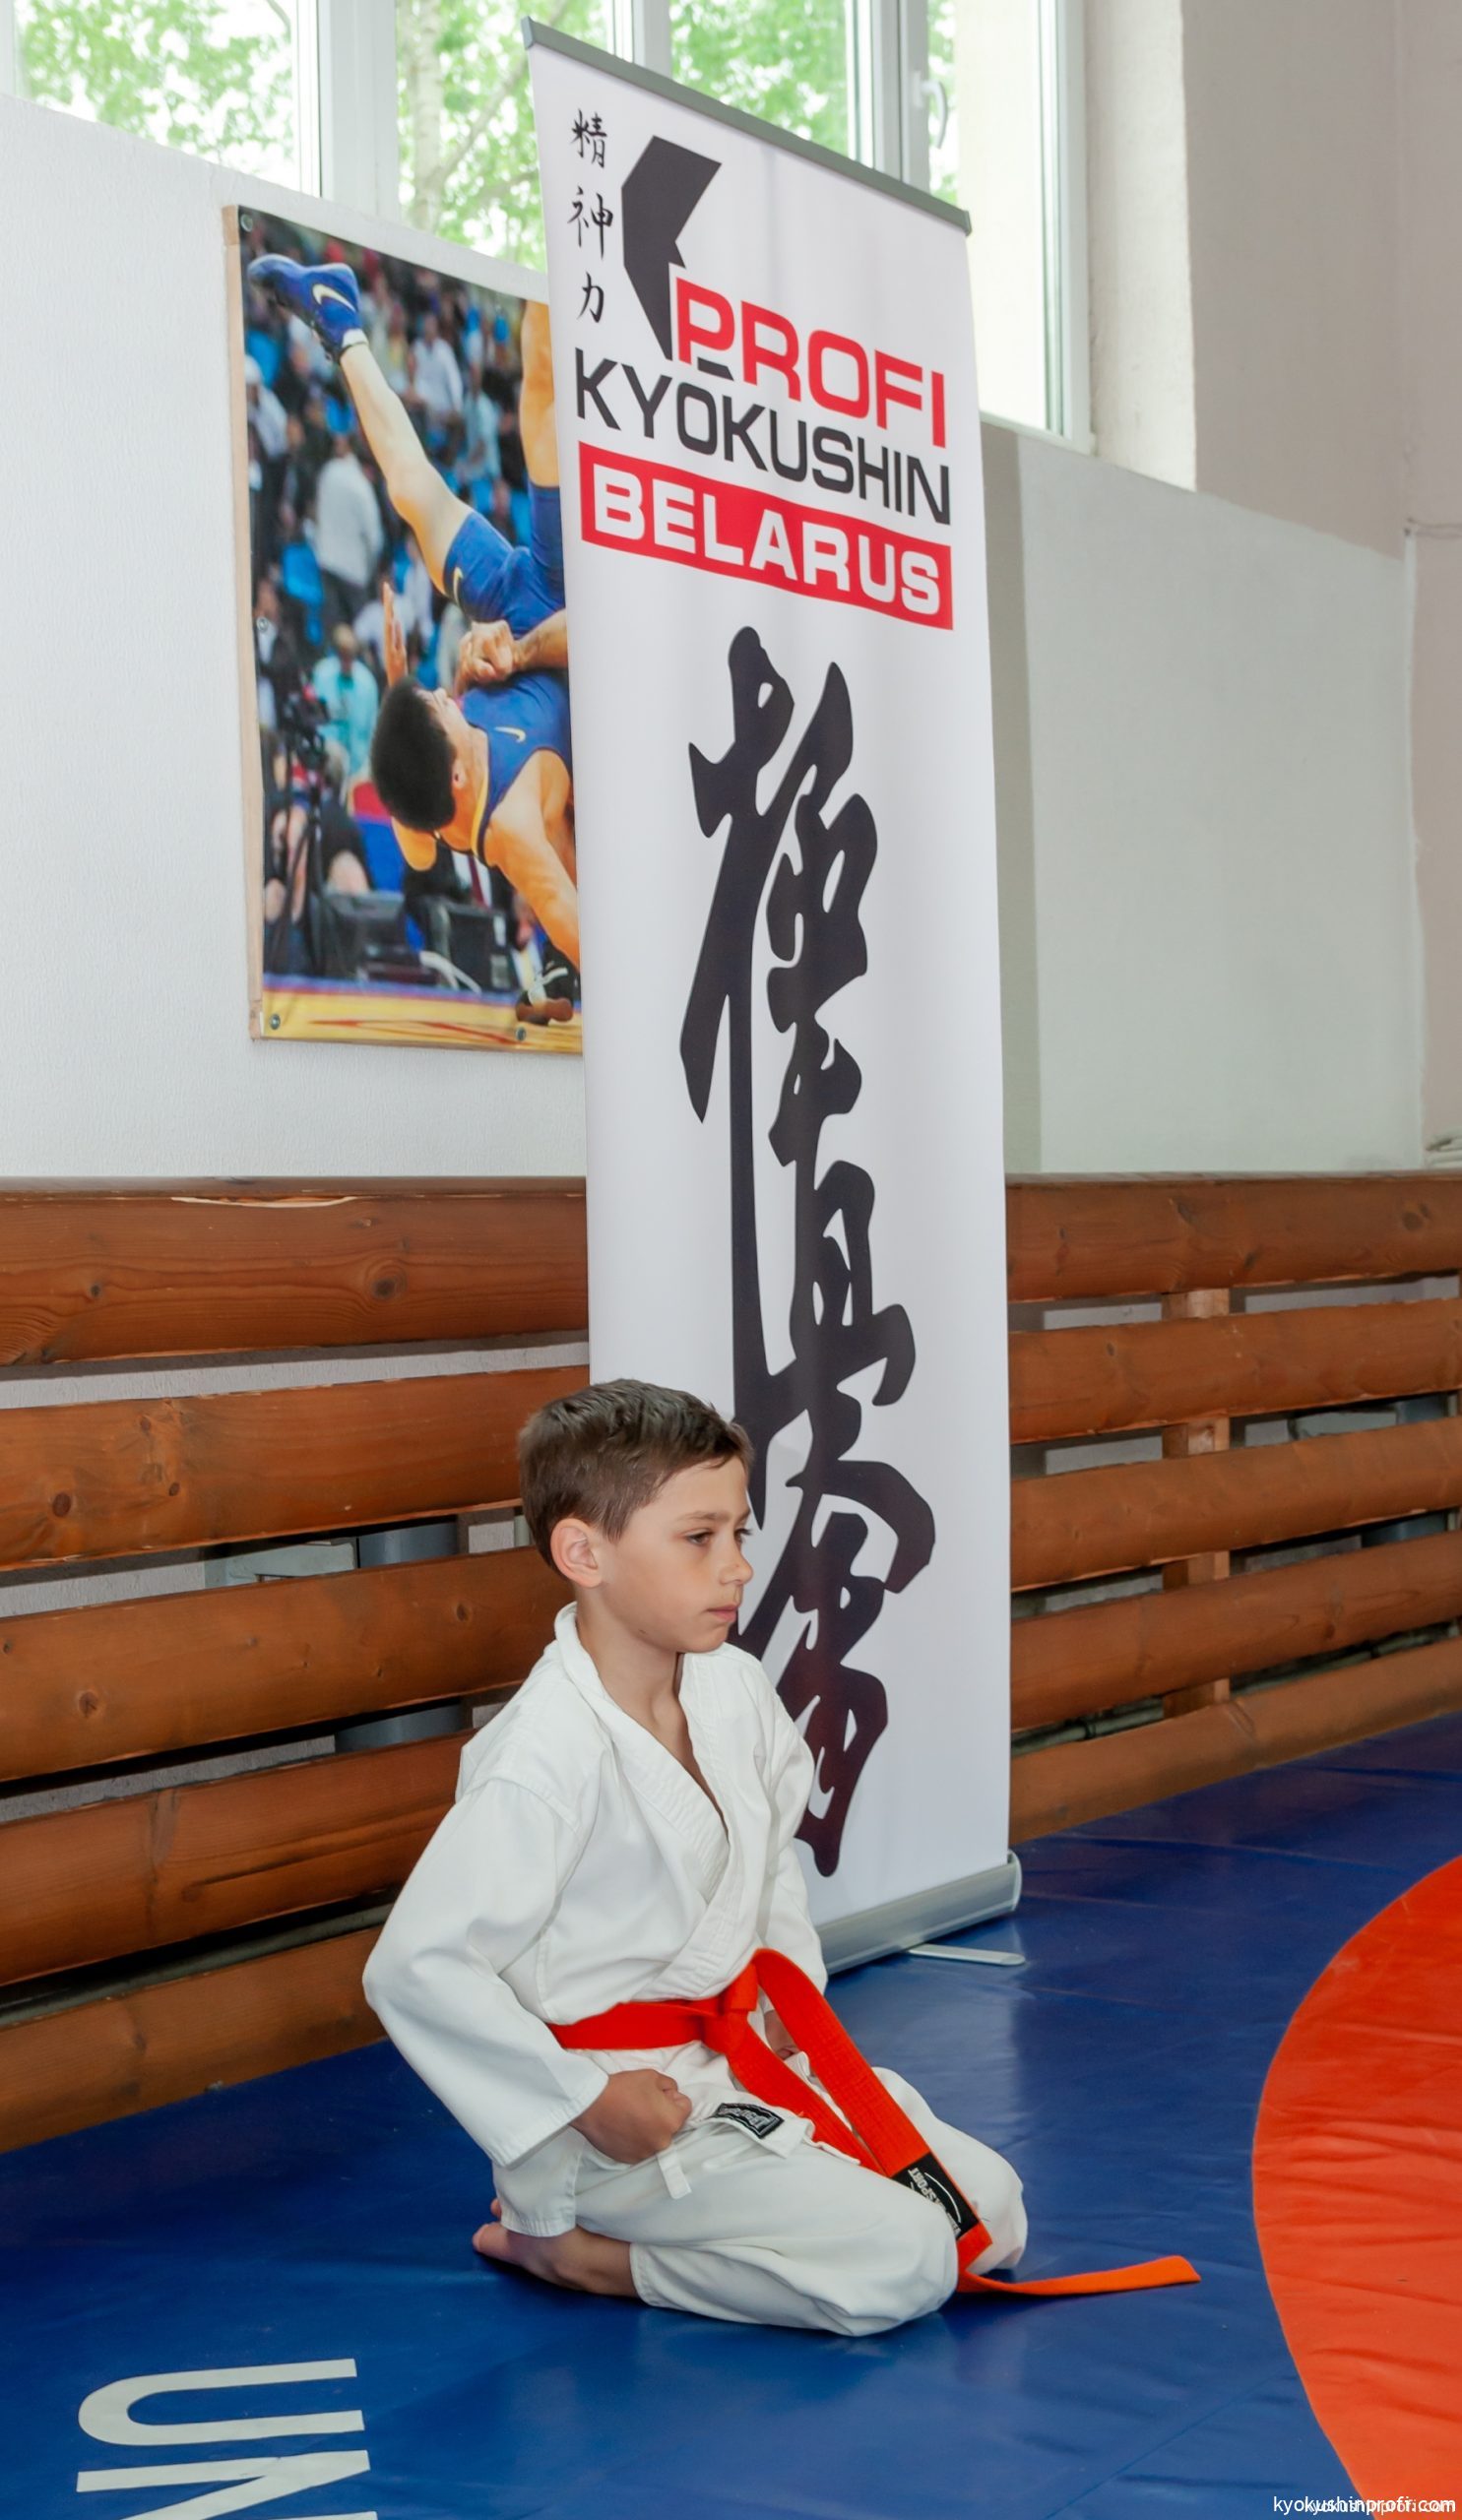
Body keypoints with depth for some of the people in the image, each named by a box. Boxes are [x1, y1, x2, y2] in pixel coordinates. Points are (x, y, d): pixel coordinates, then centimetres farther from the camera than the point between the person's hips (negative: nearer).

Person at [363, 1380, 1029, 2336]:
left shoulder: (735, 1688, -1)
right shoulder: (547, 1762, -26)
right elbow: (416, 1968, -27)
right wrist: (588, 2102, -20)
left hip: (746, 2065, 8)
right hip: (622, 2123, -8)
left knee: (991, 2213, 8)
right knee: (902, 2261, -17)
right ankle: (568, 2246, -3)